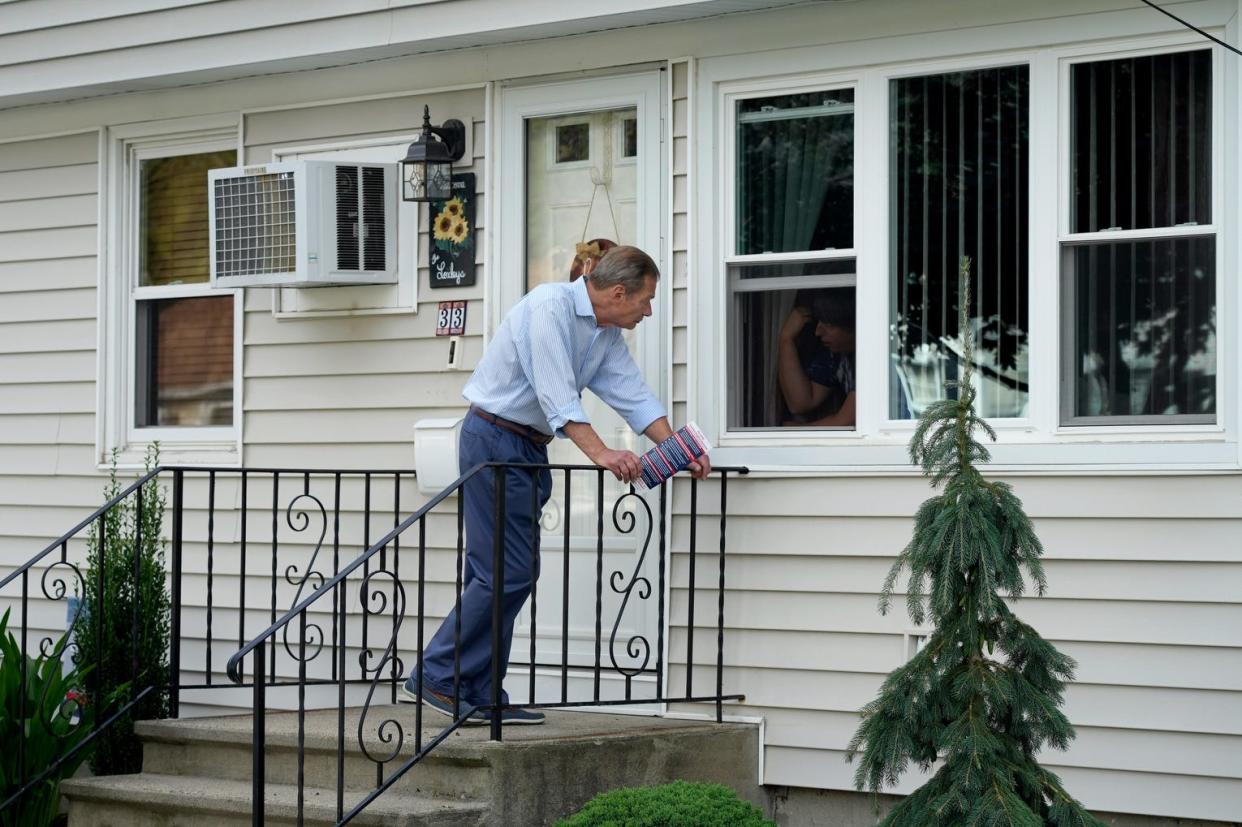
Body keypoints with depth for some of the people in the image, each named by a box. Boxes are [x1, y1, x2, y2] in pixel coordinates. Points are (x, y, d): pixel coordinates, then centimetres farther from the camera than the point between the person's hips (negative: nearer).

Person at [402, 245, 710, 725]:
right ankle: (436, 679, -6)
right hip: (495, 438, -10)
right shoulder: (551, 307, -17)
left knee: (510, 575, 8)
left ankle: (480, 697, 10)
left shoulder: (607, 337, 12)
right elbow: (556, 394, -25)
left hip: (528, 449, 10)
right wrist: (600, 453, -33)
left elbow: (633, 397, 8)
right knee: (507, 572, -12)